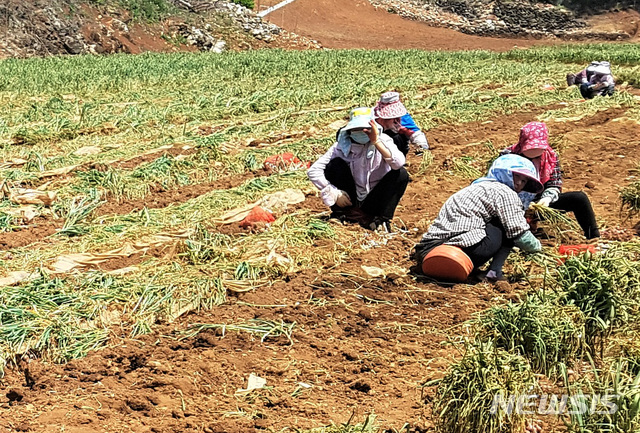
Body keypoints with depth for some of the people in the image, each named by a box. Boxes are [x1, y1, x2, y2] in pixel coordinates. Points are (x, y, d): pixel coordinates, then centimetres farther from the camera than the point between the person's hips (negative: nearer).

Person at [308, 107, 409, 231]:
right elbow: (313, 170, -11)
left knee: (401, 173, -21)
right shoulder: (343, 145, -8)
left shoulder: (383, 140, -9)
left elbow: (399, 163, -30)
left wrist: (377, 142, -39)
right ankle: (340, 212, -9)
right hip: (348, 201, 0)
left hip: (373, 203, 0)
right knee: (336, 164, -19)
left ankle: (382, 219, -18)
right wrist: (333, 193, -18)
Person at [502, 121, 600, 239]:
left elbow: (555, 185, 1)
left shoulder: (551, 156, 1)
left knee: (579, 198, -8)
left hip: (541, 202, 4)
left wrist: (547, 198, -23)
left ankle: (594, 239, -2)